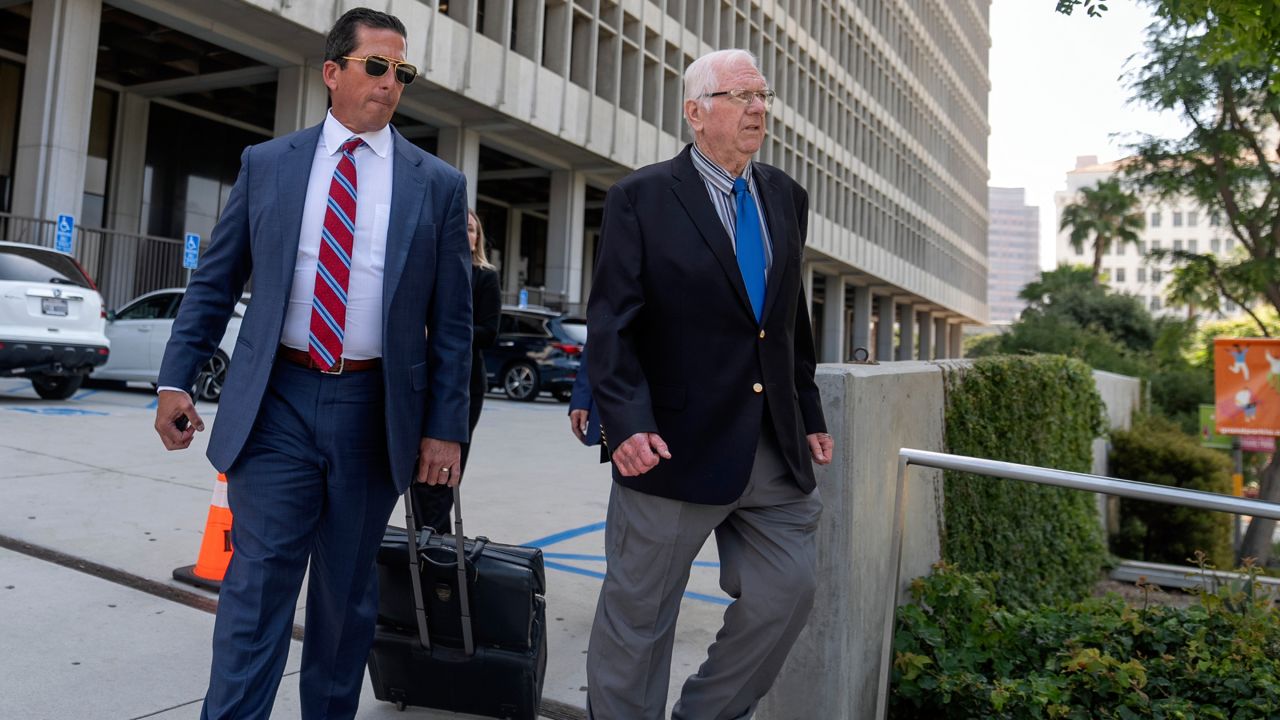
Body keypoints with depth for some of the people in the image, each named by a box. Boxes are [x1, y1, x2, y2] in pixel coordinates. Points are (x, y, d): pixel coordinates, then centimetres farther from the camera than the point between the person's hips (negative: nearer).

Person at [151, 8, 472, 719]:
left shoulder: (438, 184, 3)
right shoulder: (266, 164, 6)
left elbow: (452, 320, 1)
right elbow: (212, 283, 9)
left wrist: (444, 428, -3)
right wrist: (175, 379, 1)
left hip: (373, 410, 0)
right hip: (277, 402, 0)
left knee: (348, 592, 13)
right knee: (257, 583, 0)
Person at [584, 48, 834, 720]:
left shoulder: (787, 198, 12)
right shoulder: (640, 198, -5)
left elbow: (794, 319, 16)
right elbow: (611, 324, -11)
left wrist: (809, 416, 15)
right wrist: (627, 421, -22)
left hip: (776, 451, 6)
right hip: (676, 446, -5)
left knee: (788, 594, 10)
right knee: (638, 618, 7)